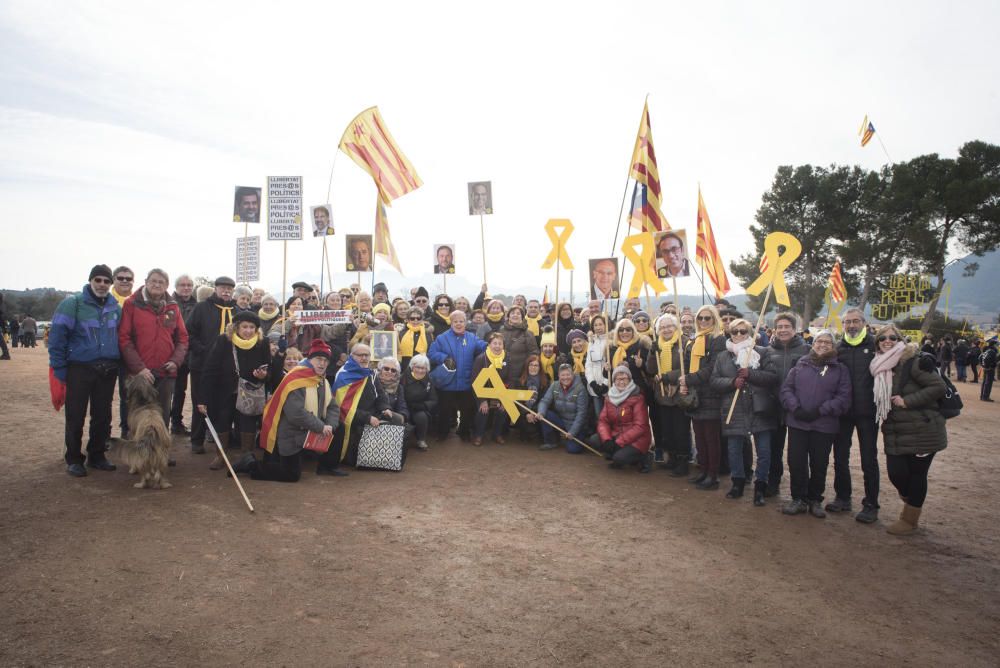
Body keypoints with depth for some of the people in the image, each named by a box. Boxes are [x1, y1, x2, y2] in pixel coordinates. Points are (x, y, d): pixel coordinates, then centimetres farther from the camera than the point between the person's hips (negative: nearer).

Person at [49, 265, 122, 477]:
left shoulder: (115, 308, 8)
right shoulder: (73, 303, -8)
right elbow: (57, 336, -9)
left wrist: (118, 366, 8)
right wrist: (59, 368, -11)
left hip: (107, 371, 4)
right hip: (80, 369, -4)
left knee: (103, 416, 10)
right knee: (76, 416, 2)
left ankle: (97, 456, 23)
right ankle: (74, 460, 15)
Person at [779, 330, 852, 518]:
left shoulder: (840, 369, 6)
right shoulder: (801, 365, 10)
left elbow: (843, 397, -3)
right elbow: (786, 388, 5)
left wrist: (820, 411, -14)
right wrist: (795, 408, -12)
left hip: (824, 426, -1)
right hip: (797, 423, 1)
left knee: (819, 465, 7)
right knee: (796, 462, 2)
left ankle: (815, 500, 24)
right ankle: (798, 499, 16)